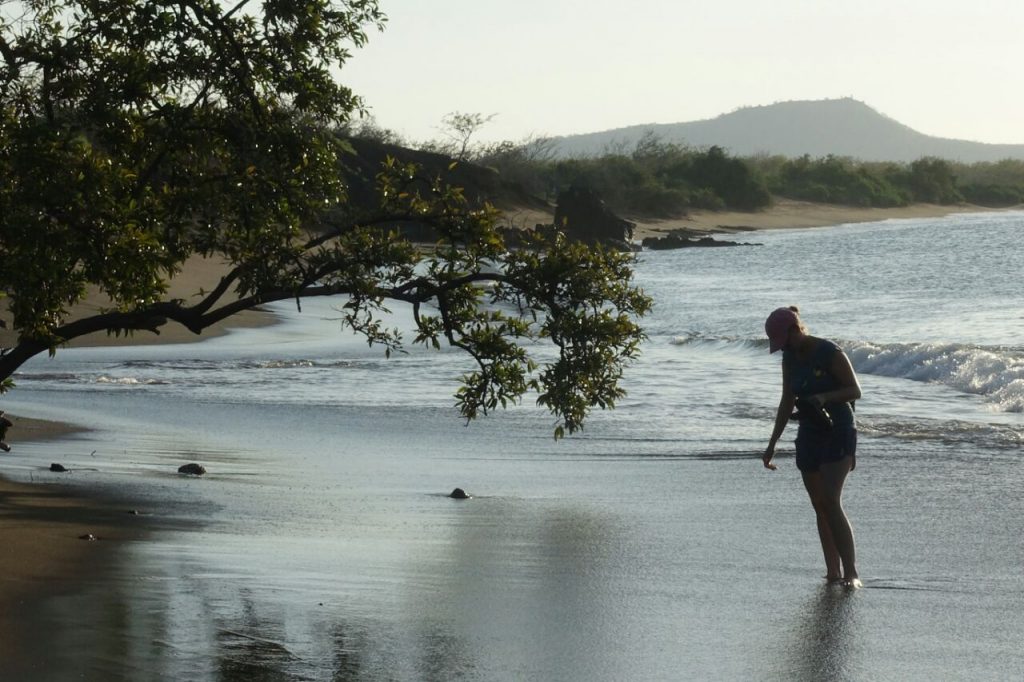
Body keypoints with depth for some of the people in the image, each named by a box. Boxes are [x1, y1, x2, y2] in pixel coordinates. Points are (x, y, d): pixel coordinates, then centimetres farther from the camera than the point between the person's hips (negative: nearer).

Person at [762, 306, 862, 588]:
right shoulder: (790, 358, 6)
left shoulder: (830, 353, -15)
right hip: (809, 435, 7)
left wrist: (824, 397, -29)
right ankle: (833, 572, 9)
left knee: (831, 502, -18)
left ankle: (851, 573, -18)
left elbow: (855, 390, -12)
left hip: (838, 432, -7)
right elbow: (787, 403, 14)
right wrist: (772, 444, 12)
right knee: (819, 507, 5)